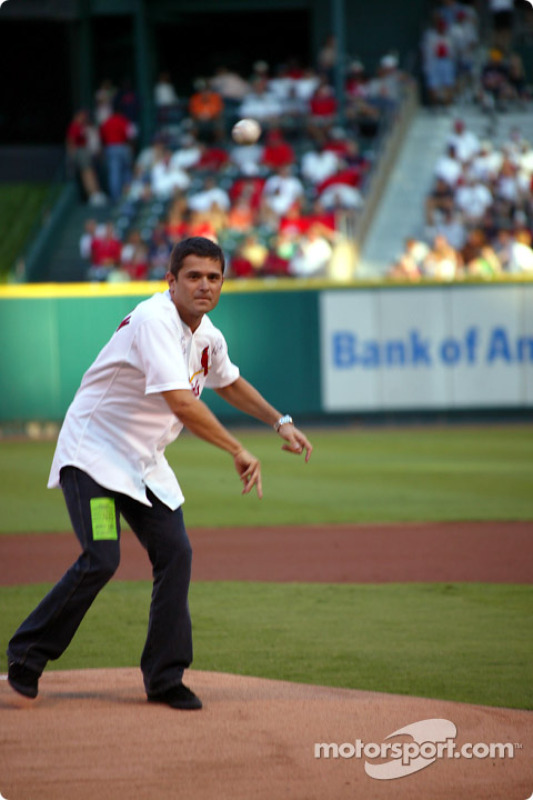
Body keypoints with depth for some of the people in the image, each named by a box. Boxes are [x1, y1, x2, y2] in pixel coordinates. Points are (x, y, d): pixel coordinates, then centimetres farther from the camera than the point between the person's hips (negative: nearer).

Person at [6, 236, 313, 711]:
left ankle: (165, 678, 8)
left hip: (145, 465, 8)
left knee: (175, 554, -2)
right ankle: (27, 655, -4)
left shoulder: (207, 336, 5)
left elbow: (228, 383, 29)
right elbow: (180, 403, -35)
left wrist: (280, 422, 23)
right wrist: (238, 452, -32)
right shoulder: (156, 321, -25)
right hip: (94, 453, -8)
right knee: (101, 559, -19)